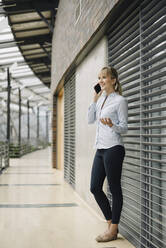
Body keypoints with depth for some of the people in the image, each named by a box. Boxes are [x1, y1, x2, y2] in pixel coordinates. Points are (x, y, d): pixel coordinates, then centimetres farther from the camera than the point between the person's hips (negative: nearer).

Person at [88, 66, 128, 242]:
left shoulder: (120, 101, -5)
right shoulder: (101, 98, 15)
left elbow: (124, 127, -6)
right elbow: (90, 120, 14)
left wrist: (112, 124, -26)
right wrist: (94, 100, 7)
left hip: (113, 149, -8)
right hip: (100, 149, 8)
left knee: (114, 189, 1)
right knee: (95, 188, 8)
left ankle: (113, 230, 11)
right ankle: (111, 223, 23)